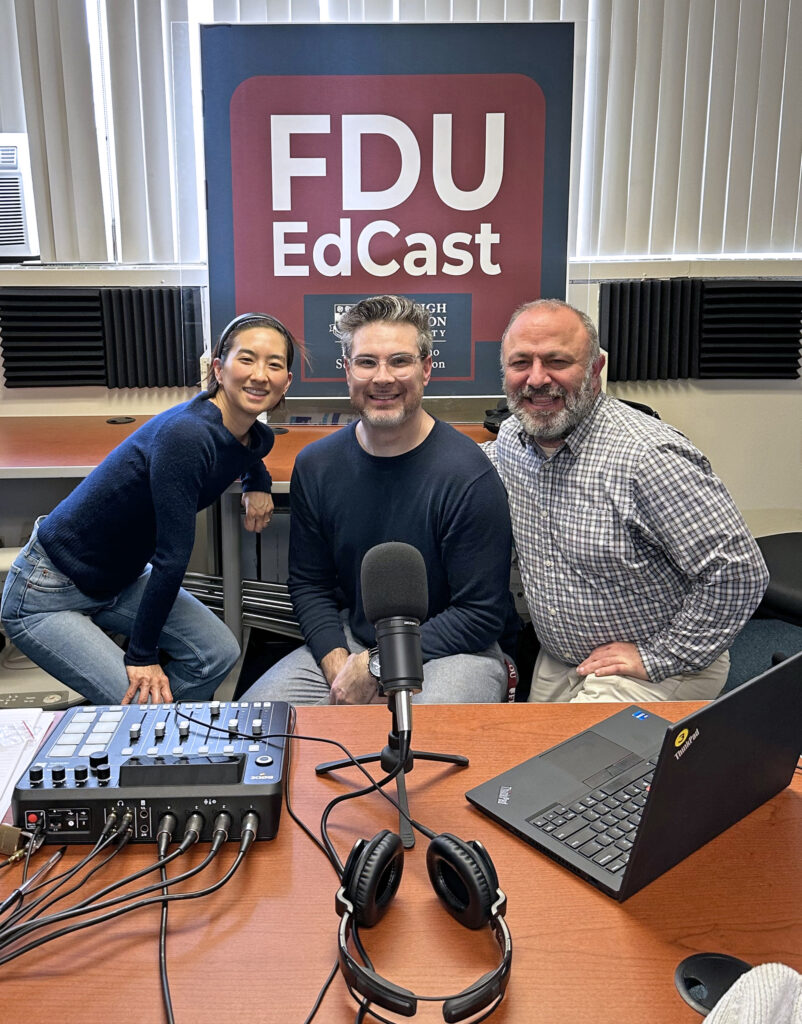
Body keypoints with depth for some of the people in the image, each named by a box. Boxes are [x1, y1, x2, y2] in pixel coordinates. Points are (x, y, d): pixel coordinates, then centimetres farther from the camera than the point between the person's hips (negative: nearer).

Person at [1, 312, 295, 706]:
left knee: (219, 654, -3)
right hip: (48, 594, -8)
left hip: (122, 580, 8)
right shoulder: (186, 434, -31)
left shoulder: (258, 438, -6)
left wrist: (257, 484, 3)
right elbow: (172, 556, -26)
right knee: (141, 702, -16)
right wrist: (142, 654, -19)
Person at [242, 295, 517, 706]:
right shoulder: (315, 466, -1)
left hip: (449, 652, -4)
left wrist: (374, 666, -16)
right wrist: (338, 665, -11)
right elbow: (309, 584, 7)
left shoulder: (468, 477, -18)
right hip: (346, 645, 5)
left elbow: (482, 614, -15)